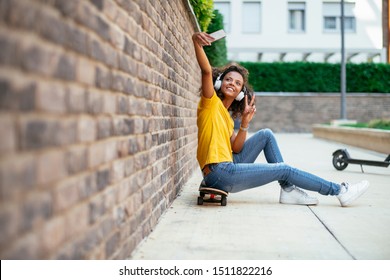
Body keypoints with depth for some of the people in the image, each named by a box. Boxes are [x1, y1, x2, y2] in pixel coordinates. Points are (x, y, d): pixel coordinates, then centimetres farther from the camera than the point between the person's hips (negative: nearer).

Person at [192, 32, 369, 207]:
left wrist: (244, 123, -4)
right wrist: (196, 42, -35)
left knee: (266, 135, 8)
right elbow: (206, 71, -21)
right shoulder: (211, 103, -3)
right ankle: (340, 191, 8)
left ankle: (288, 190, 4)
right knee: (285, 170, -4)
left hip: (229, 165, 9)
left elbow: (236, 148, 8)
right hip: (219, 172, -9)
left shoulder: (227, 116, 19)